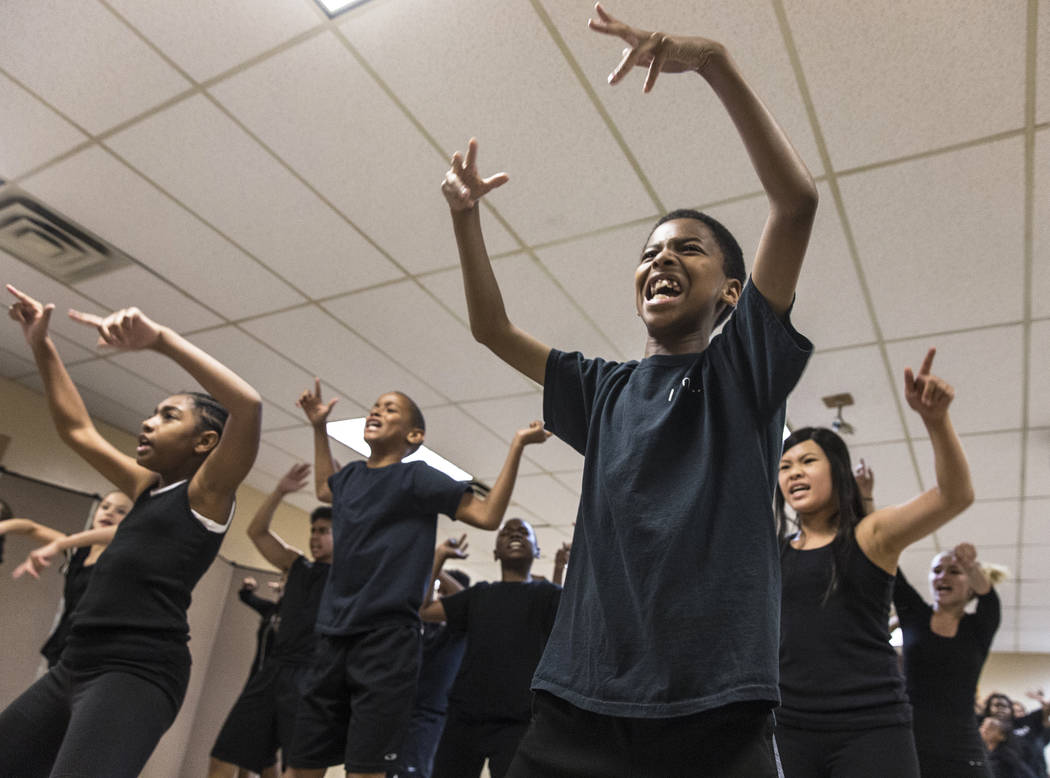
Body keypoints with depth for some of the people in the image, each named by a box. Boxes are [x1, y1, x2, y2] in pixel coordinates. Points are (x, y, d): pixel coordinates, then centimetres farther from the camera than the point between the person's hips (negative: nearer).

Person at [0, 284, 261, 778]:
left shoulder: (207, 493, -5)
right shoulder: (149, 488, 18)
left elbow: (248, 403, -23)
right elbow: (76, 428, 25)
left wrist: (160, 339, -22)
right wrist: (40, 345, 18)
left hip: (139, 671, -9)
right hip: (76, 664, 9)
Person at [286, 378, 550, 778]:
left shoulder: (416, 477, -5)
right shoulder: (351, 475, 13)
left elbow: (487, 514, -8)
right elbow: (325, 489, 37)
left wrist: (517, 445, -12)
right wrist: (319, 427, 32)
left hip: (387, 638, -6)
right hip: (333, 637, 6)